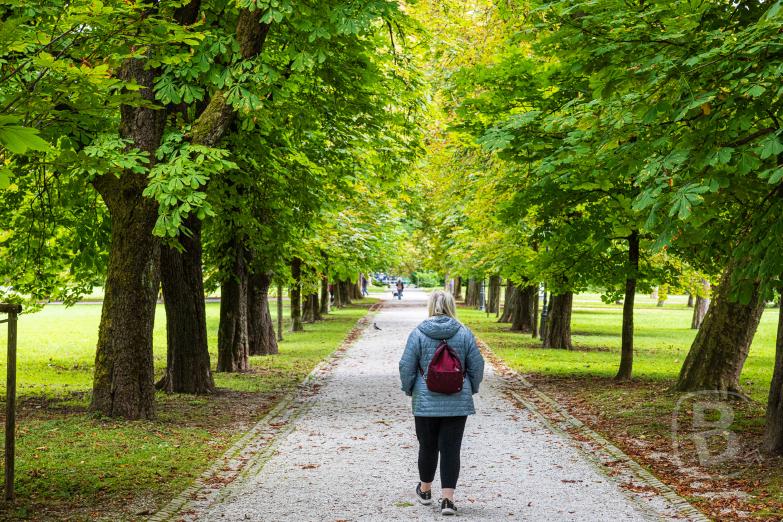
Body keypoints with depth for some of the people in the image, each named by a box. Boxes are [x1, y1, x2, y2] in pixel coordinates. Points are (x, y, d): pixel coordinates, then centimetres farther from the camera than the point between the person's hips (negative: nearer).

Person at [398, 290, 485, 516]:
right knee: (451, 449, 2)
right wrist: (471, 389, 18)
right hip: (457, 403, 0)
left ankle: (425, 489, 31)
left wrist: (409, 389, 13)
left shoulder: (418, 333, -6)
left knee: (428, 447, 15)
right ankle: (447, 498, -3)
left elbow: (406, 366, -3)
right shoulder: (464, 333, -2)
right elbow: (477, 366, 2)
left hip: (426, 402, 0)